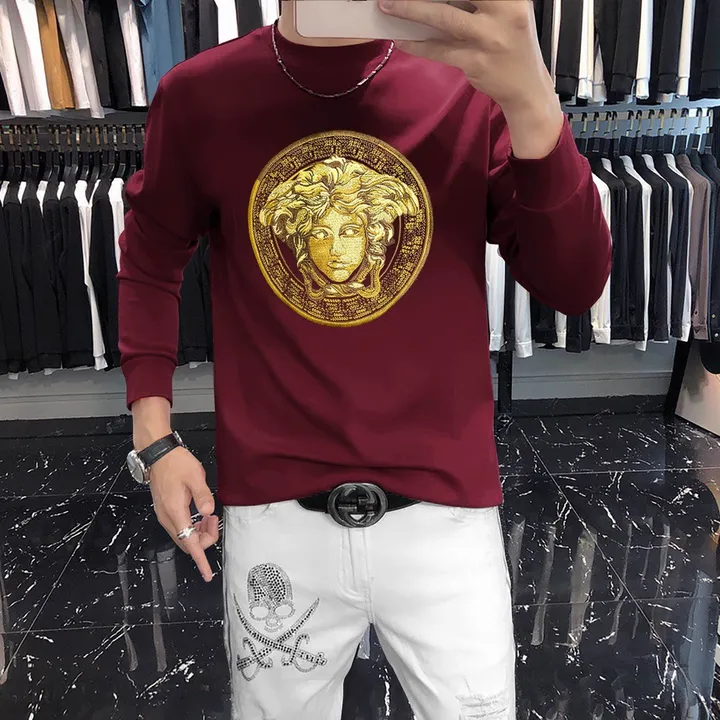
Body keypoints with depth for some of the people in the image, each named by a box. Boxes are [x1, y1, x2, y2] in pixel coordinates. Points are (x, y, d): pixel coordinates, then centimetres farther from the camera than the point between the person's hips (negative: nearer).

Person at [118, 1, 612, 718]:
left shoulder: (473, 85, -5)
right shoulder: (198, 95, -3)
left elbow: (575, 285, -9)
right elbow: (150, 261, 9)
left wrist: (531, 101, -24)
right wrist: (153, 436, 2)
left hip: (445, 511, 0)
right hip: (276, 516, 1)